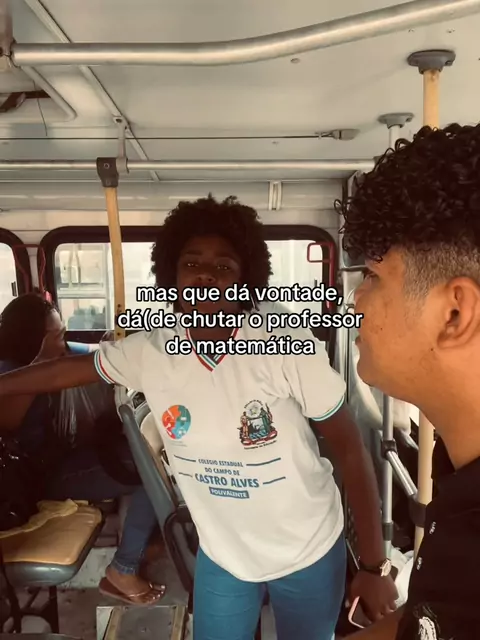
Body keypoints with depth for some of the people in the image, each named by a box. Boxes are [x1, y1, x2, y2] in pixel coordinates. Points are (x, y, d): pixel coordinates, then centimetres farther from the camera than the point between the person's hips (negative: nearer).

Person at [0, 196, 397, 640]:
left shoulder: (290, 346, -25)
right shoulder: (149, 351, -15)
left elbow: (351, 451, -17)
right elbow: (65, 371, 1)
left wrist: (375, 566, -11)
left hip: (308, 553, -1)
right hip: (221, 556, 2)